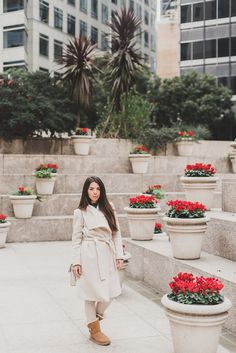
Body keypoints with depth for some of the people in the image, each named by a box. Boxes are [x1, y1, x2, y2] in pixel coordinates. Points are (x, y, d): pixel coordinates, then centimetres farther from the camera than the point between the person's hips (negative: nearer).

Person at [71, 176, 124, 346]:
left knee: (112, 291, 3)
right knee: (92, 291, 3)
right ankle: (94, 329, 20)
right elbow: (76, 238, 0)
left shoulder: (109, 209, 9)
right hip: (90, 255, -4)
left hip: (108, 255, 4)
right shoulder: (80, 212, 0)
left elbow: (116, 233, 9)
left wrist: (119, 255, 2)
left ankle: (95, 316, 31)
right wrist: (76, 262, -5)